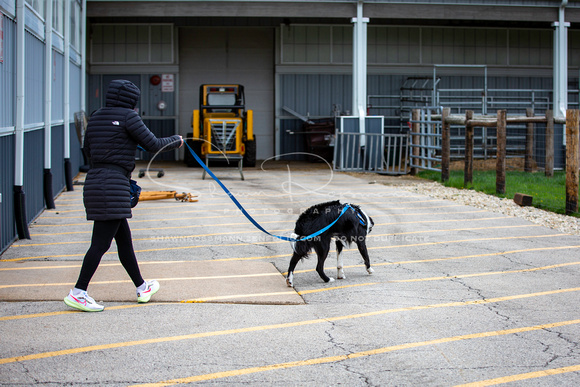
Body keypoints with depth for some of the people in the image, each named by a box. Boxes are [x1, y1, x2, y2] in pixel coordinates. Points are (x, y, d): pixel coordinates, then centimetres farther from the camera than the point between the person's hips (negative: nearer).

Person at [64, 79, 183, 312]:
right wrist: (176, 141, 12)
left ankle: (142, 287, 27)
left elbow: (88, 150, 25)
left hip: (94, 180, 9)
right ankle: (78, 293, -10)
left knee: (124, 238, 17)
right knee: (101, 242, -8)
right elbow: (153, 145, -6)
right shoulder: (127, 116, -7)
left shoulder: (96, 118, 15)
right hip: (113, 184, -9)